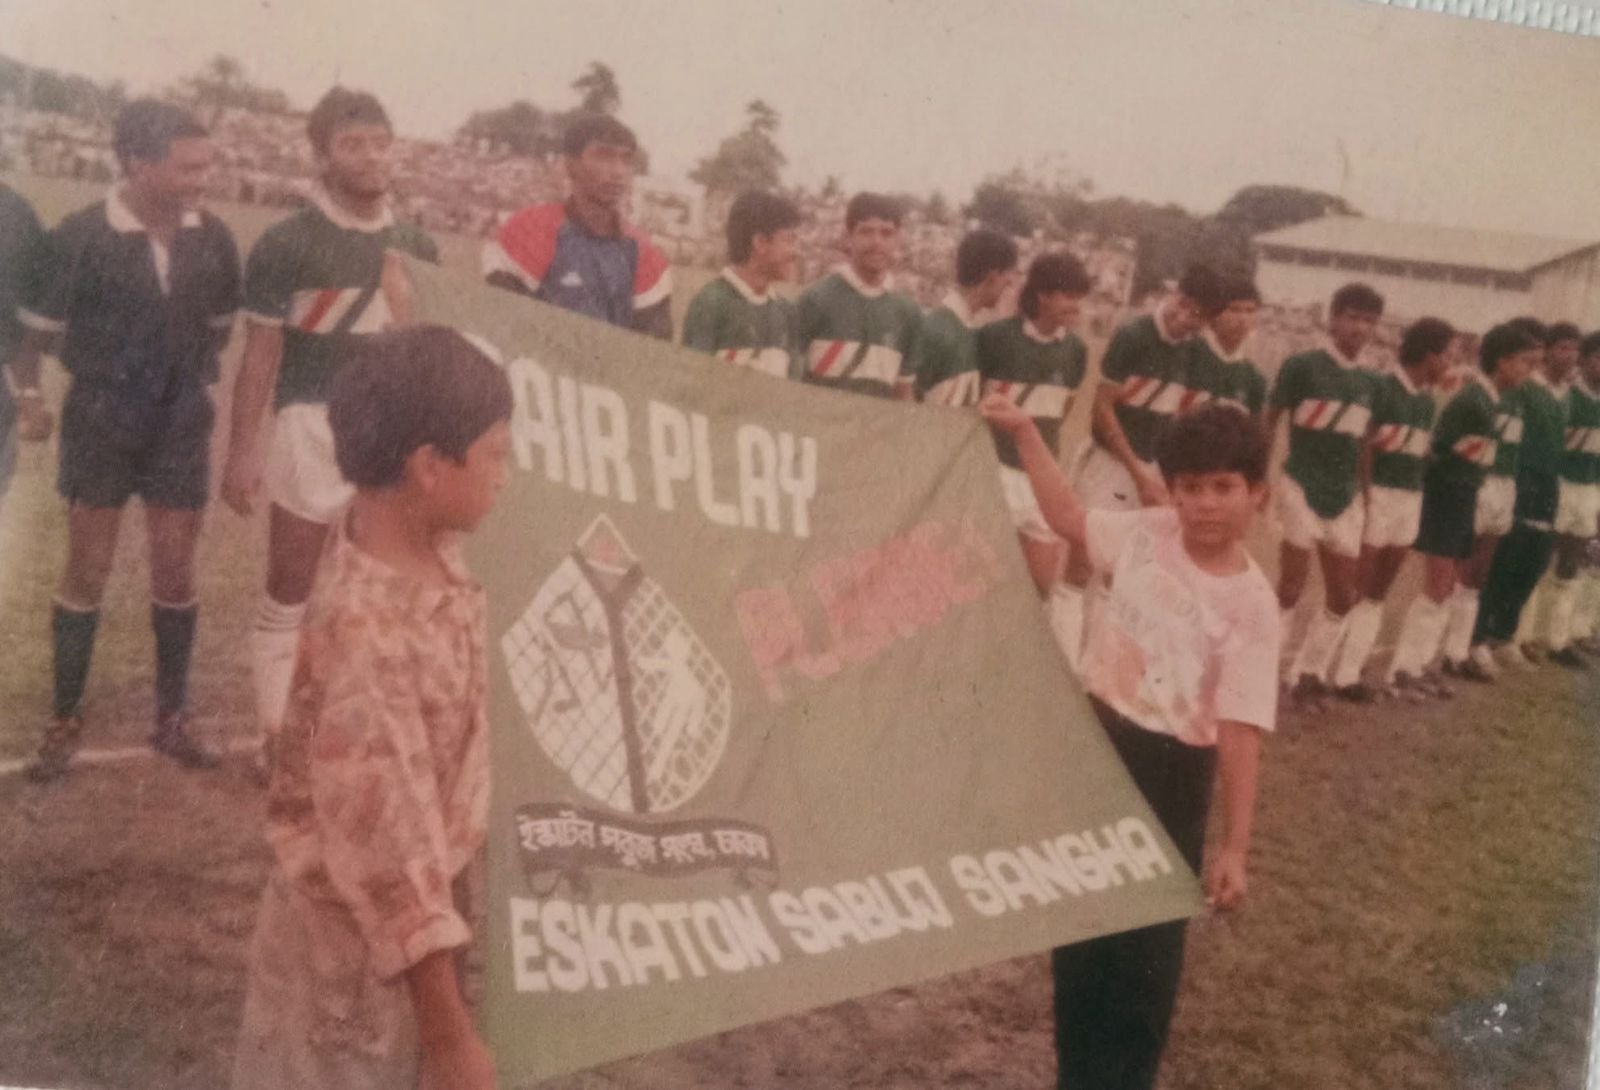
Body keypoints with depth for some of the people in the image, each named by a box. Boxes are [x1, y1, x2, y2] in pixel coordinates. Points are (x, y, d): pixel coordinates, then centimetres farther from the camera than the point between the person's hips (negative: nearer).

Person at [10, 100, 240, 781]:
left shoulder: (211, 239, -6)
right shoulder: (81, 238, -16)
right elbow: (36, 331, -6)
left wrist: (193, 384, 12)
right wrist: (30, 397, -3)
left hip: (182, 424, 3)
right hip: (100, 423, -2)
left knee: (175, 573, 9)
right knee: (88, 573, 7)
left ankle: (172, 718, 23)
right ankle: (65, 719, 21)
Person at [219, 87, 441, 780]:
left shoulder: (416, 248, 9)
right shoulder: (287, 244, -7)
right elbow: (260, 357, -7)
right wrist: (241, 451, -8)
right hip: (313, 430, -5)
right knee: (289, 596, 4)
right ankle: (278, 739, 15)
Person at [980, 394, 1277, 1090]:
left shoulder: (1251, 606, -16)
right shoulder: (1147, 533, -6)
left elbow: (1240, 731, -18)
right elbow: (1070, 519, 10)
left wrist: (1235, 847, -20)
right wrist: (1024, 431, 7)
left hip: (1171, 772, -4)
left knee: (1149, 945, 6)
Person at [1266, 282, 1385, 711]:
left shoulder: (1368, 382, 10)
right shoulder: (1301, 366, -8)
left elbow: (1361, 444, 17)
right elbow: (1269, 423, -5)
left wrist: (1365, 495, 15)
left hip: (1345, 499, 6)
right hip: (1302, 490, -6)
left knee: (1344, 596, 8)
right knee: (1290, 589, -6)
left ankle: (1306, 674, 23)